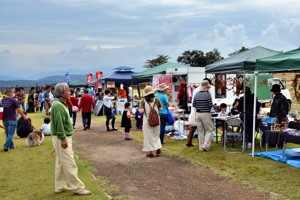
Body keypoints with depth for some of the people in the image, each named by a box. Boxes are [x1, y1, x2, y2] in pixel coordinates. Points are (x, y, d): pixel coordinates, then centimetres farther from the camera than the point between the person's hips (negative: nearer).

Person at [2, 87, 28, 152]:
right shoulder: (13, 100, -14)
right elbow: (19, 110, -12)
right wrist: (24, 116, 2)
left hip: (4, 119, 6)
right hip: (12, 119, -6)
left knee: (7, 133, 16)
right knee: (10, 134, -1)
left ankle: (11, 145, 27)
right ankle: (6, 146, -9)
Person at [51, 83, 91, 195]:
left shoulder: (61, 104, 13)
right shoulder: (58, 106, -19)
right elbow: (59, 124, -24)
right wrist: (63, 139, -25)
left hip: (64, 137, 10)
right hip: (62, 139, -10)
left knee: (61, 163, 15)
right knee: (70, 164, -5)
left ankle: (60, 186, 23)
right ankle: (77, 188, 1)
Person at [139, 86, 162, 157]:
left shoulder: (143, 101, -9)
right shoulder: (156, 99, -5)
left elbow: (141, 111, -15)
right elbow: (160, 108, 2)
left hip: (147, 121, -2)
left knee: (148, 136, 5)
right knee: (156, 134, 19)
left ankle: (150, 152, 6)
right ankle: (158, 148, 12)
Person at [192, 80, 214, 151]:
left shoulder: (196, 94, 4)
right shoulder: (208, 94, -11)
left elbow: (194, 105, 5)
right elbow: (210, 105, -13)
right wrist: (208, 107, 9)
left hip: (197, 114, 5)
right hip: (206, 114, -5)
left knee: (200, 131, 11)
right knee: (209, 130, 4)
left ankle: (201, 147, 15)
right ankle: (205, 146, -6)